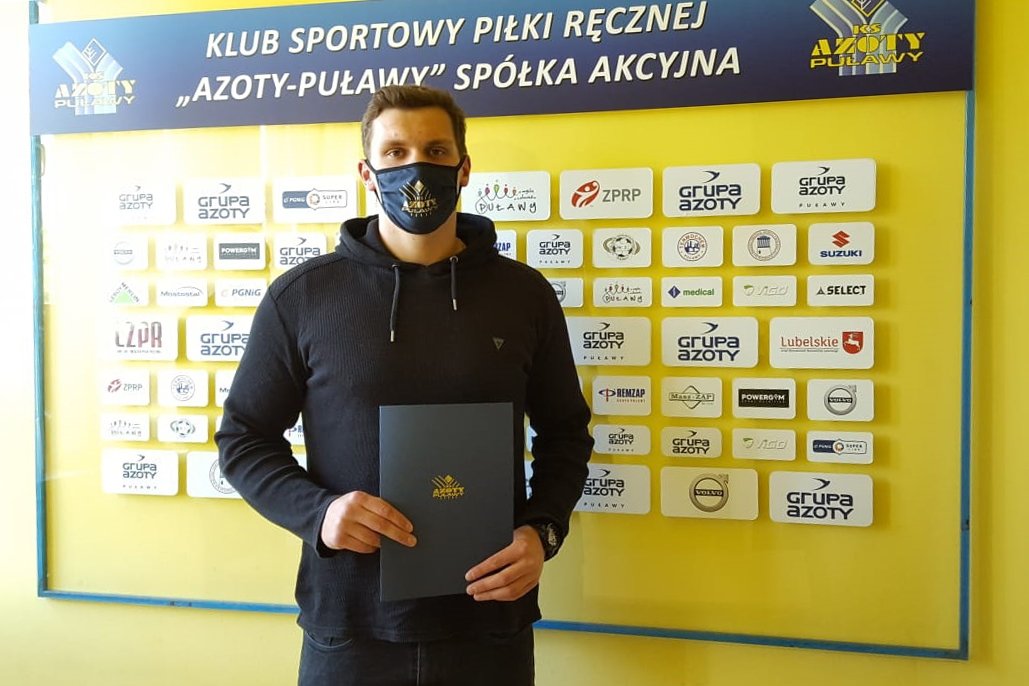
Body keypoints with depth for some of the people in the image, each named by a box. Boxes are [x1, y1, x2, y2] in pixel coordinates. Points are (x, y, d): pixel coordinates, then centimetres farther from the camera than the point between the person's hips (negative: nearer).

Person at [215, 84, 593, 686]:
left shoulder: (525, 293, 1)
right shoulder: (302, 295, -3)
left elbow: (565, 433, 9)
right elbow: (245, 436, 3)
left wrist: (541, 531, -7)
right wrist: (316, 512, -14)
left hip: (489, 618, 1)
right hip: (348, 624, -1)